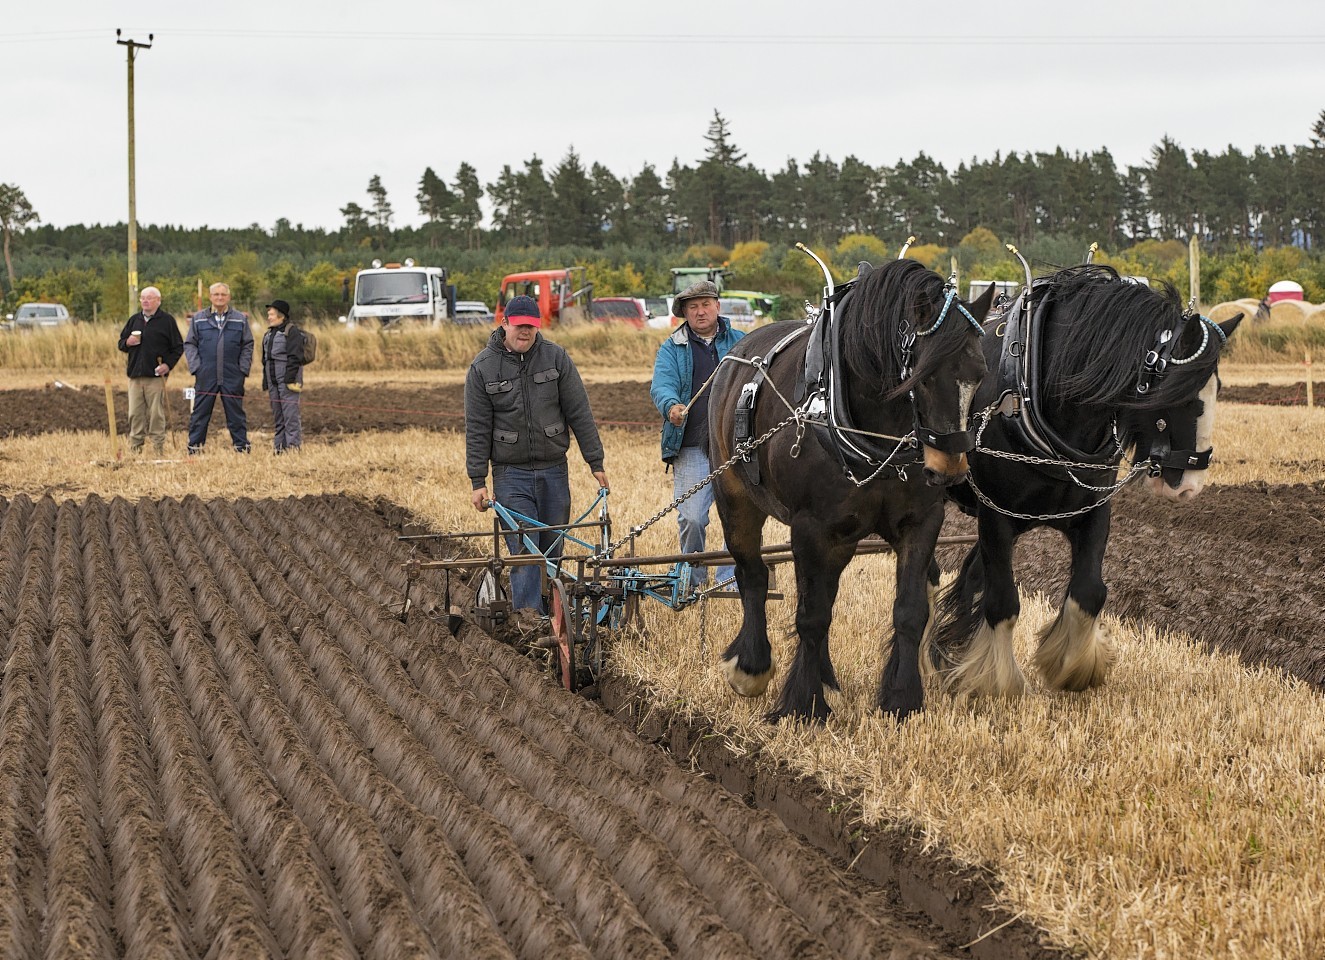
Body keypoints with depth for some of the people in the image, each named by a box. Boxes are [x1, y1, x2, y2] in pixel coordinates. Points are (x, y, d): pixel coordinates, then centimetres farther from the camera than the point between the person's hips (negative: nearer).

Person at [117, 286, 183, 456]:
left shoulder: (167, 320, 2)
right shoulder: (134, 320, 16)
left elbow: (178, 347, 2)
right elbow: (121, 343, 21)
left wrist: (168, 364, -10)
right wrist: (127, 343, -2)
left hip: (156, 376, -4)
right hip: (135, 375, 4)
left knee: (156, 414, -5)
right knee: (135, 414, 3)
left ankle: (158, 447, -1)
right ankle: (134, 447, 8)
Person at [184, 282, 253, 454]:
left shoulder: (240, 319, 8)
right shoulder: (198, 319, 8)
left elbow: (248, 345, 10)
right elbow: (189, 344, 9)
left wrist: (243, 367, -1)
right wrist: (196, 366, -3)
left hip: (232, 376, 0)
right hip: (206, 376, 0)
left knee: (236, 413, 4)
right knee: (200, 413, 2)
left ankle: (242, 445, 9)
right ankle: (194, 446, 6)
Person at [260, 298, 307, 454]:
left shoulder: (292, 332, -8)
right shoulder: (268, 334, 19)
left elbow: (294, 358, -15)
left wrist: (290, 380, -20)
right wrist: (266, 386, 18)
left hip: (288, 381, -9)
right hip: (273, 381, 9)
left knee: (290, 415, -10)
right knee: (277, 417, 9)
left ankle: (293, 446, -10)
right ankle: (279, 448, 12)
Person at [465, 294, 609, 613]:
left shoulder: (556, 357, 1)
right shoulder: (482, 368, -2)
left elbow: (579, 413, 3)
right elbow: (477, 430, -1)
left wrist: (595, 462, 1)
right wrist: (478, 482, -4)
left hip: (554, 470, 2)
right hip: (511, 474, -2)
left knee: (552, 549, 7)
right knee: (523, 550, -10)